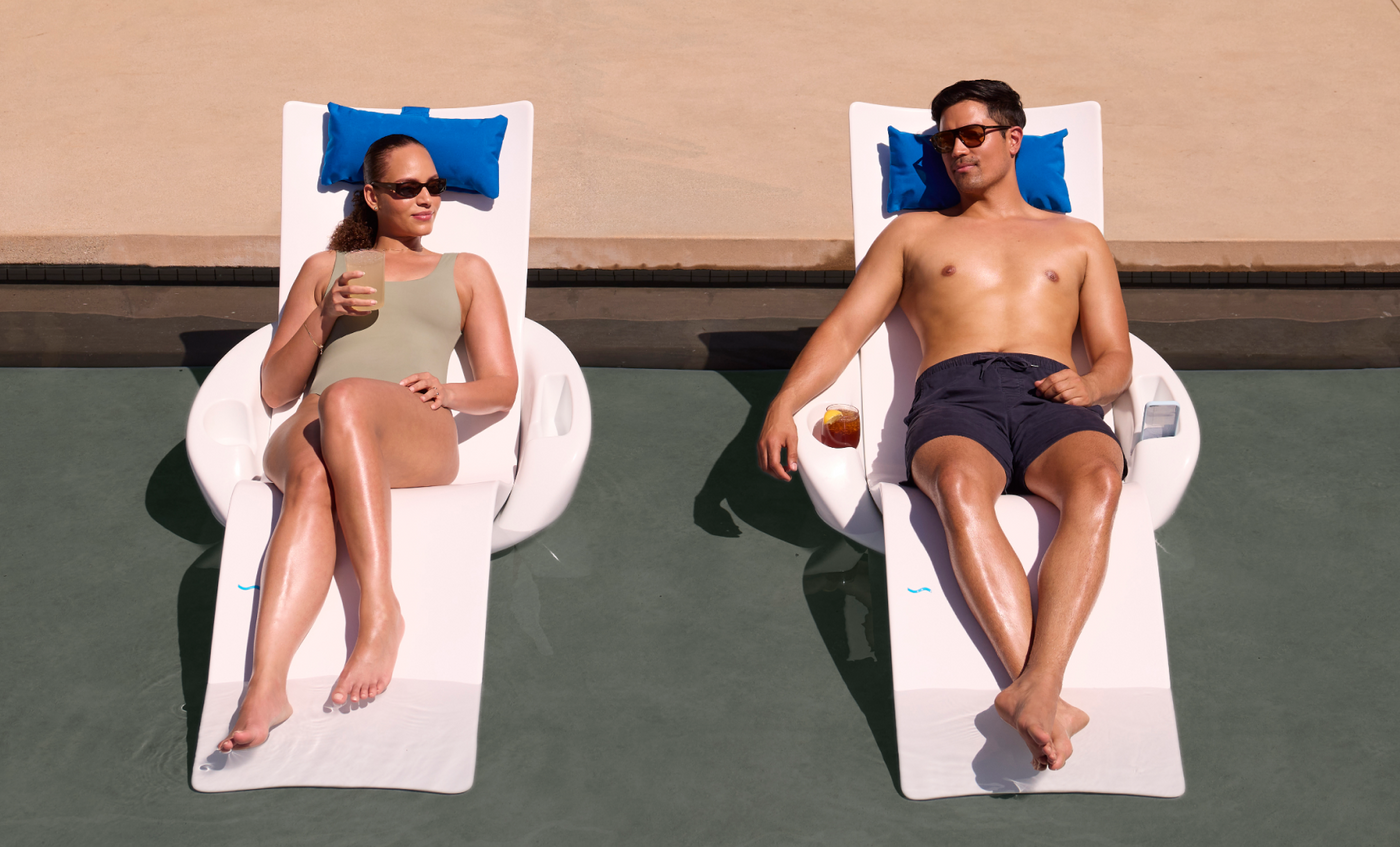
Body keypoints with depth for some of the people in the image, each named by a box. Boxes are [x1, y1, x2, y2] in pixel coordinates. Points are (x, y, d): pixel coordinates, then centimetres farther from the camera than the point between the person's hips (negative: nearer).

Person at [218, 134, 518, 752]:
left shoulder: (466, 272, 30)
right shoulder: (323, 268, 31)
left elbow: (502, 387, 19)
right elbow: (275, 391, 23)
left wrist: (447, 391, -5)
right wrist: (325, 316, 6)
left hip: (417, 436, -1)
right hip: (314, 429, 1)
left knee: (345, 400, -38)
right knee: (311, 477, -38)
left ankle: (380, 611, -42)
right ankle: (265, 688, -52)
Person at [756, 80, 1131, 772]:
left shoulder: (1076, 239, 31)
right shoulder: (914, 233, 30)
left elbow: (1116, 357, 23)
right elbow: (843, 329, 19)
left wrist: (1092, 385, -3)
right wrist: (783, 404, 1)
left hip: (1051, 398, 1)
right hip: (955, 397, -1)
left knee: (1098, 480, -37)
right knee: (960, 485, -39)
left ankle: (1037, 685, -48)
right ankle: (1046, 703, -47)